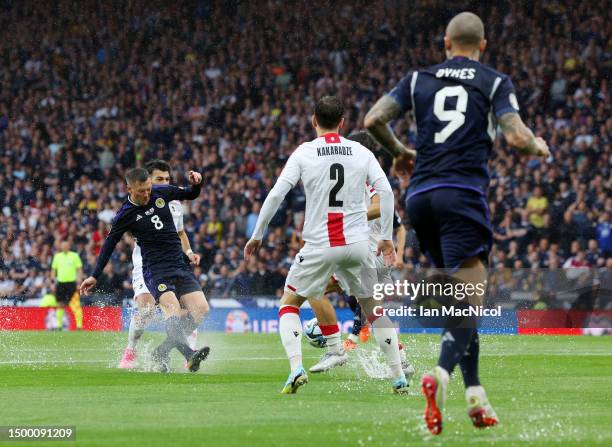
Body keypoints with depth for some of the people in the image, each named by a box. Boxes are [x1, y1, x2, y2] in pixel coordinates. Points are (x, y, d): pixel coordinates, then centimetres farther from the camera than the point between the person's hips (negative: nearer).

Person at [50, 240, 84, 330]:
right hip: (60, 283, 3)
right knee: (60, 305, 6)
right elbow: (53, 270, 16)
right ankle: (59, 325, 15)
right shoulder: (57, 256, 10)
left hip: (72, 282, -3)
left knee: (76, 305, -12)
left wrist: (79, 279, -8)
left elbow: (79, 269, 3)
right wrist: (54, 279, 4)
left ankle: (79, 325, -12)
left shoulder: (74, 256, 2)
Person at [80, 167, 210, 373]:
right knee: (172, 309, -28)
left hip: (180, 263, 5)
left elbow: (191, 194, 18)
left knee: (201, 308, -9)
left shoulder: (161, 192, 3)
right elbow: (109, 244, 1)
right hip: (155, 269, -5)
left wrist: (196, 183, -5)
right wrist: (94, 276, 2)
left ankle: (161, 352, -2)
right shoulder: (125, 215, -7)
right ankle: (190, 355, -46)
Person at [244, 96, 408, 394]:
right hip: (357, 245, 2)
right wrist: (387, 237, 5)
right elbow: (386, 192, -2)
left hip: (319, 246, -2)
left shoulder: (304, 153, 0)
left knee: (288, 304, 12)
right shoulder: (361, 152, 5)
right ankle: (399, 378, 13)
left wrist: (257, 235, 3)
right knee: (374, 309, 17)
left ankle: (296, 367, -9)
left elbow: (276, 194, -6)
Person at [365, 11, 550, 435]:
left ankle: (475, 392, 11)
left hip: (420, 196, 4)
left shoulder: (419, 79, 15)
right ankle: (442, 374, -36)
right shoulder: (495, 82, 6)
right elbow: (517, 136, -6)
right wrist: (539, 146, 17)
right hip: (463, 192, -4)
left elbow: (373, 120, 5)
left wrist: (400, 151, 24)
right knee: (469, 301, -10)